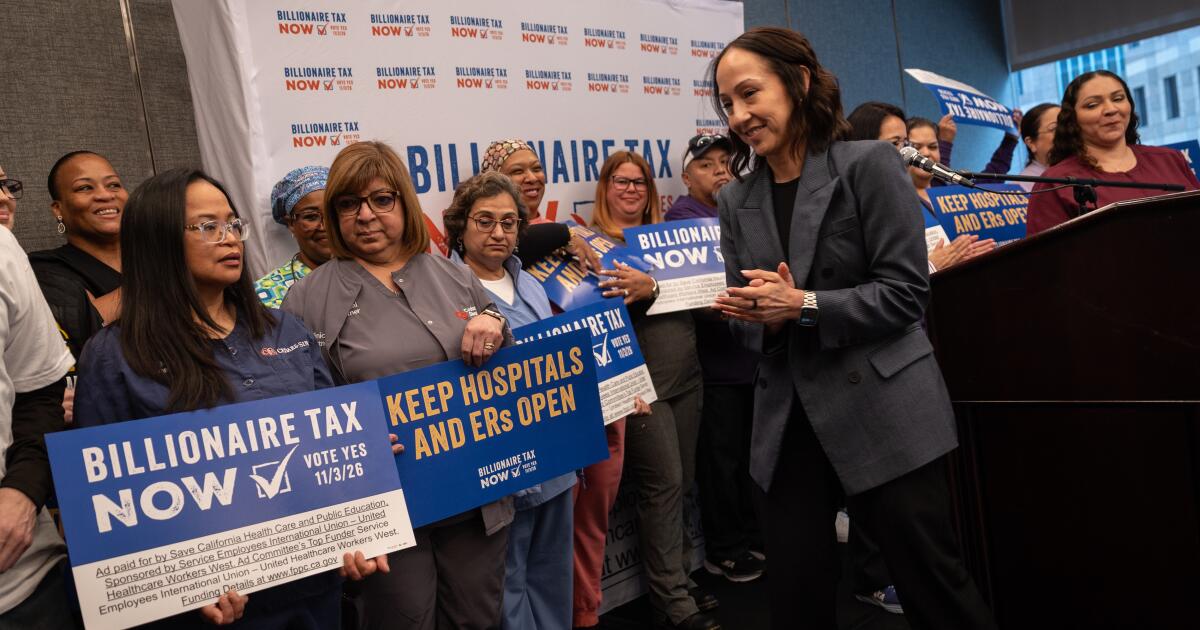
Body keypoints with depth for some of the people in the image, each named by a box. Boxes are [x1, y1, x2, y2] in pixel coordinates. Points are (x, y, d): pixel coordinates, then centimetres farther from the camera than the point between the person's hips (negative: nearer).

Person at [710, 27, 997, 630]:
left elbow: (905, 292, -11)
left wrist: (802, 305, -19)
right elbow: (745, 319, 11)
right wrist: (760, 318, -12)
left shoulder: (869, 164, -6)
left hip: (883, 409, -4)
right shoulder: (735, 200, 8)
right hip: (791, 417, 5)